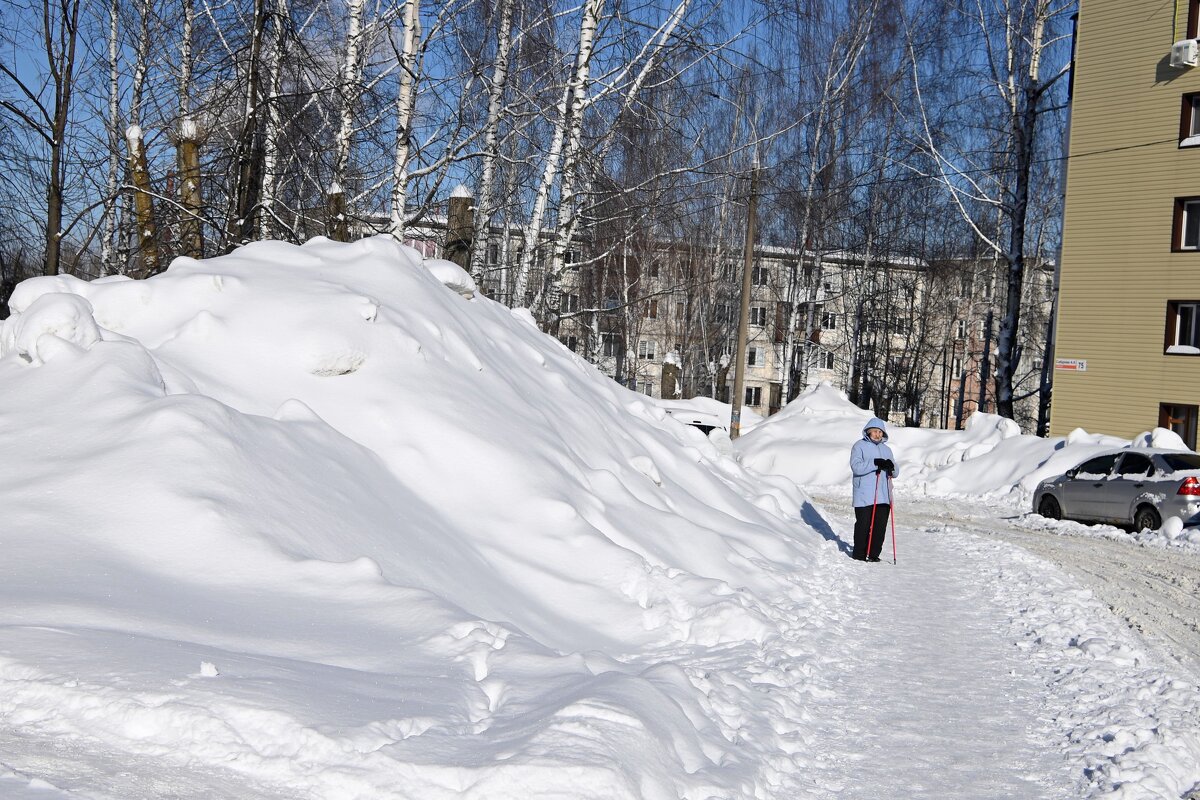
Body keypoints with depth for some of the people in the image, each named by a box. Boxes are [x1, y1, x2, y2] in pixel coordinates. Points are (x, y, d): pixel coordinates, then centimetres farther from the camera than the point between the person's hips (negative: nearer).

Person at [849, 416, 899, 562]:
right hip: (864, 496, -5)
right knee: (863, 525, -4)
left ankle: (874, 553, 12)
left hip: (884, 496, 5)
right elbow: (856, 467, -13)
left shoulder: (886, 449, 21)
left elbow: (895, 473, 16)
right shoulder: (859, 446, 2)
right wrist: (876, 463, -22)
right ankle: (860, 554, 4)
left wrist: (890, 467, -8)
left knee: (880, 526, 3)